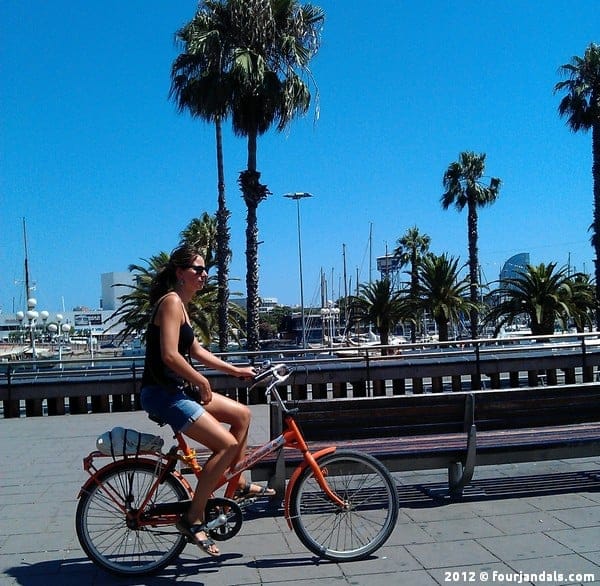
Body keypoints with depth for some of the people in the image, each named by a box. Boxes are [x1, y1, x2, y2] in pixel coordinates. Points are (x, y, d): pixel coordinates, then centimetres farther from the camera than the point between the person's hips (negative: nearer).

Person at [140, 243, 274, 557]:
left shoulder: (180, 304, 17)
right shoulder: (171, 301, -15)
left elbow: (197, 351, 22)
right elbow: (170, 356, -25)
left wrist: (236, 370, 20)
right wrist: (202, 382, -13)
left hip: (177, 389, 10)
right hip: (161, 393, -10)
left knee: (241, 414, 14)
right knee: (227, 444, -16)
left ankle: (238, 484, 25)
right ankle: (193, 519, -7)